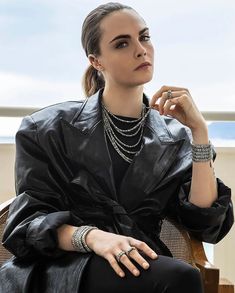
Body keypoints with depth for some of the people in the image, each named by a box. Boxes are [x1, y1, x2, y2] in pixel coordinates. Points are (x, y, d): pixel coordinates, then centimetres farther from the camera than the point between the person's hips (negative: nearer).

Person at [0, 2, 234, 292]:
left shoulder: (175, 139, 10)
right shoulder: (51, 129, 2)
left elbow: (205, 224, -1)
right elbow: (31, 221, -1)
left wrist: (199, 131, -6)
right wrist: (92, 236, -21)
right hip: (65, 266, -3)